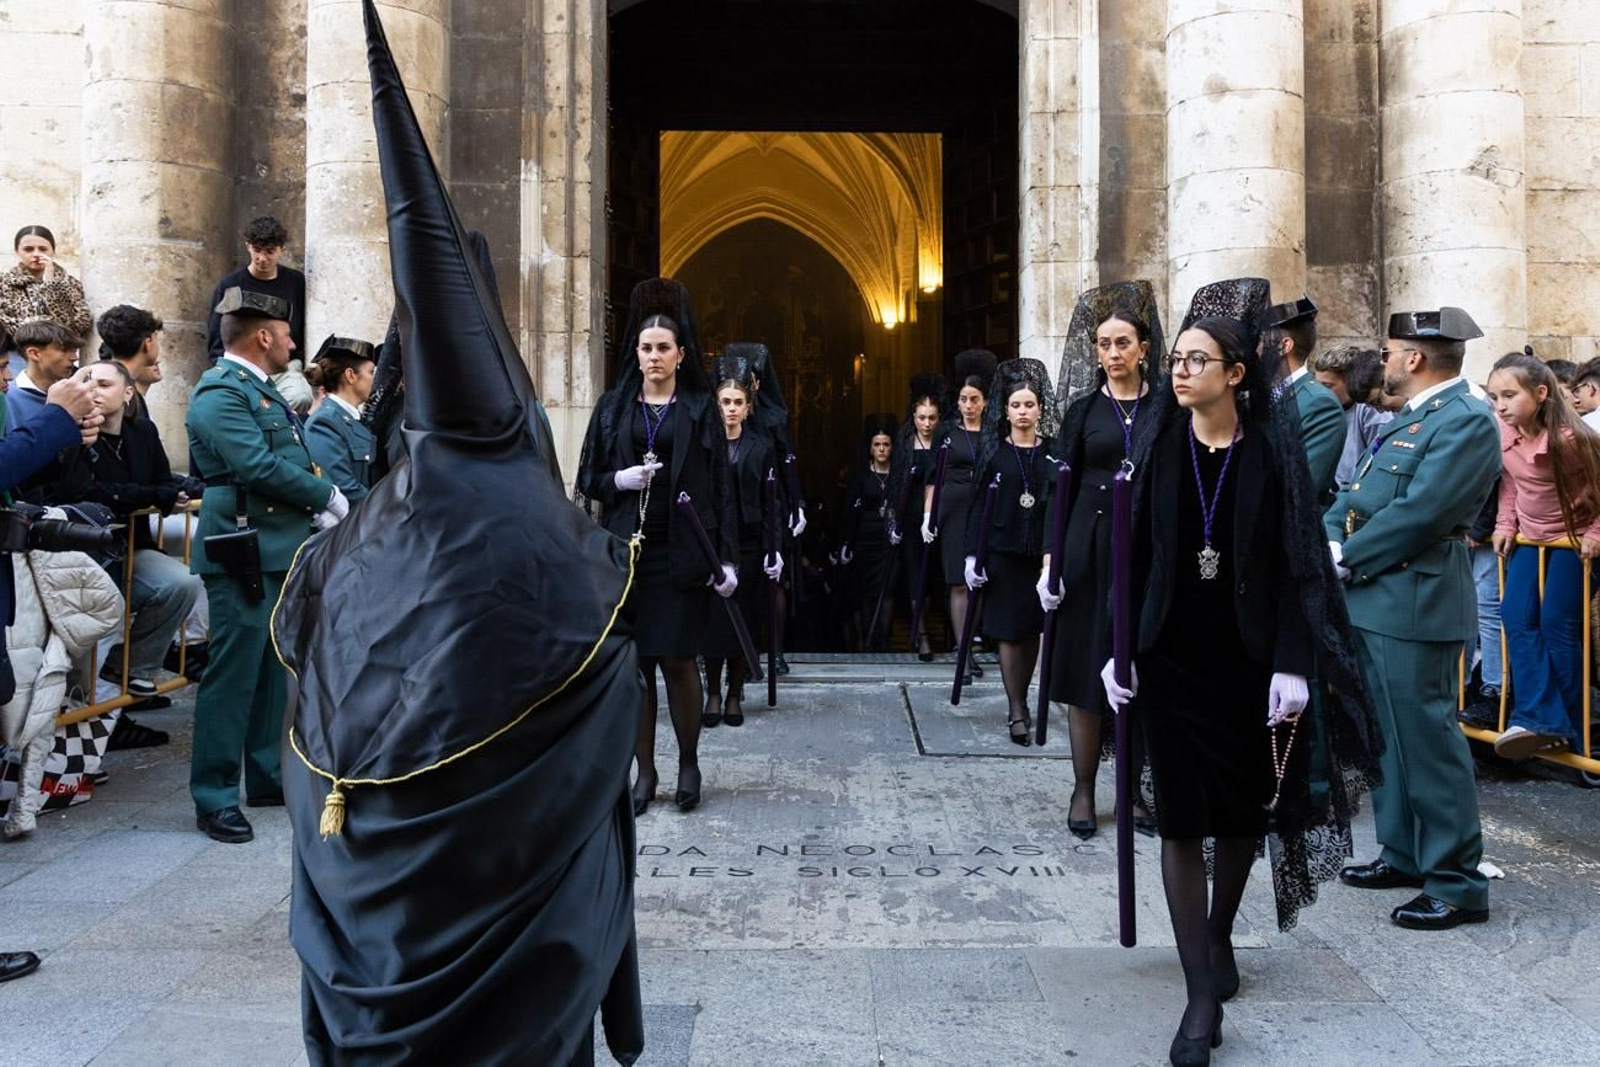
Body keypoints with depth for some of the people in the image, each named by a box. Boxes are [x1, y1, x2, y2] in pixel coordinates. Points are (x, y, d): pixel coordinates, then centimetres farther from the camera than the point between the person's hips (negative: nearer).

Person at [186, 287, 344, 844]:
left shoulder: (261, 389, 18)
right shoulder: (220, 392, -13)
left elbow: (293, 460, 20)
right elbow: (260, 466, -22)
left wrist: (318, 513, 4)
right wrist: (330, 498, -10)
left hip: (279, 549, 10)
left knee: (272, 671, 15)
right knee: (233, 674, -5)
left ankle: (265, 776, 26)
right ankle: (214, 798, 2)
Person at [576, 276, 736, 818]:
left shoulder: (700, 408, 4)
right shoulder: (613, 406, 9)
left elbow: (721, 486, 1)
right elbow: (588, 479, 11)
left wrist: (727, 557, -6)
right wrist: (620, 480, -12)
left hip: (680, 554, -2)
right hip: (626, 550, 2)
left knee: (677, 658, -1)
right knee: (634, 661, 3)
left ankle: (688, 761, 19)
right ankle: (645, 769, 15)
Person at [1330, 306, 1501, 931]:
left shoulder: (1466, 422, -14)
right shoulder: (1408, 418, 17)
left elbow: (1418, 513, -22)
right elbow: (1356, 494, 15)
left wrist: (1345, 561, -13)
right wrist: (1330, 541, -2)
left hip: (1414, 601, -10)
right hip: (1374, 599, 10)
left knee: (1427, 739, -4)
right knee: (1390, 736, 17)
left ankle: (1458, 884, 6)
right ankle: (1404, 855, 31)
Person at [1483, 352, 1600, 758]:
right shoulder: (1501, 434, -9)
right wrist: (1506, 524, 3)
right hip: (1530, 535, 6)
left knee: (1559, 624, -7)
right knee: (1517, 617, -4)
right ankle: (1539, 719, -6)